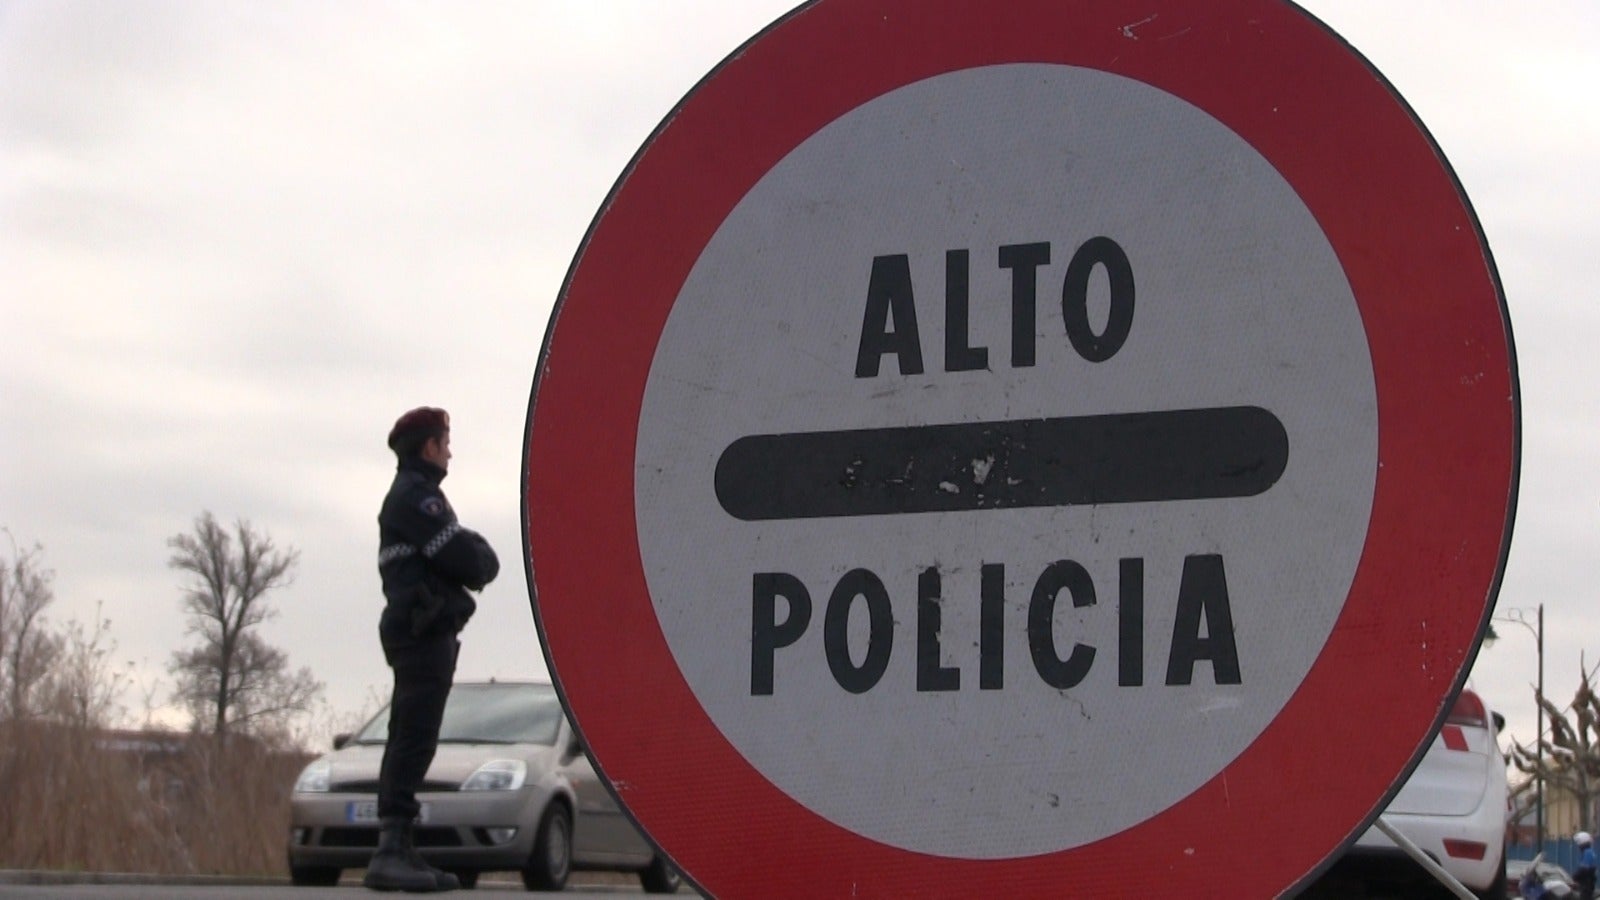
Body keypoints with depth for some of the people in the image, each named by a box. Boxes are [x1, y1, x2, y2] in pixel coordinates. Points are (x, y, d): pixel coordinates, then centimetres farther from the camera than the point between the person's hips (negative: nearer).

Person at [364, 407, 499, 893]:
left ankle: (398, 852, 13)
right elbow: (468, 561, -16)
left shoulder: (405, 497, 25)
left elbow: (467, 554, 21)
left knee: (408, 742, 11)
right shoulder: (417, 497, -9)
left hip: (414, 632, 11)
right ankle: (392, 850, -23)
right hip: (426, 631, -11)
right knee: (414, 740, -16)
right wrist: (485, 557, 4)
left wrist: (474, 555, 1)